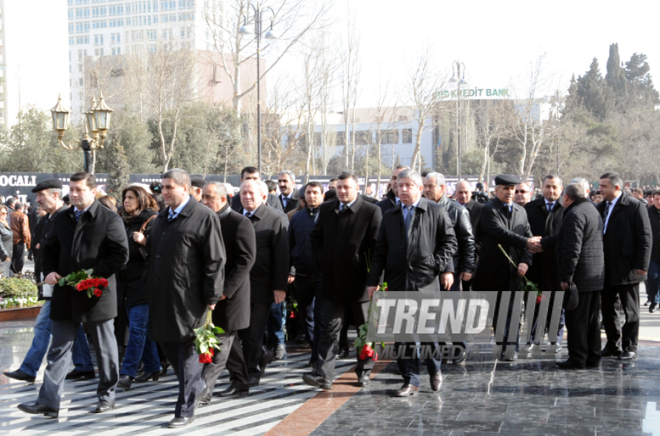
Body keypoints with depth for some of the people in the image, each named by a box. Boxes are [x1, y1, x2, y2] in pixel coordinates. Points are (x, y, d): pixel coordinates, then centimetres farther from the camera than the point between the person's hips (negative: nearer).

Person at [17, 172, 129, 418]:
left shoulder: (109, 220, -8)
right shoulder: (62, 219, 10)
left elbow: (120, 255, -12)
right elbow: (50, 249, 19)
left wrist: (94, 274, -19)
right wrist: (49, 271, 0)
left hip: (97, 294, -5)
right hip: (65, 296, 5)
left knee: (104, 348, 9)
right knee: (58, 350, 4)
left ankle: (107, 395, 23)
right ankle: (49, 401, 5)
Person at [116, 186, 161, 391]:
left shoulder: (151, 221, -6)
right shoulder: (122, 221, 14)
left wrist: (144, 241, -26)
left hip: (143, 282, -7)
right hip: (125, 282, 7)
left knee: (137, 327, -9)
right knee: (141, 327, 13)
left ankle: (127, 373, -10)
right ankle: (152, 368, 22)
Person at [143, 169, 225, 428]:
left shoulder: (204, 217, -9)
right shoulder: (162, 218, 15)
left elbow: (215, 261, -11)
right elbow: (151, 252, 24)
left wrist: (211, 297, -13)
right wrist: (148, 282, 16)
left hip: (187, 298, -8)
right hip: (161, 297, 8)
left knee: (186, 350, -2)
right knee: (167, 343, 14)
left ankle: (185, 410, 8)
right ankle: (197, 386, 36)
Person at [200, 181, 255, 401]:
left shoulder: (241, 223, -12)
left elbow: (246, 259, -16)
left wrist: (225, 289, -20)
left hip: (230, 294, -7)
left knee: (220, 342, -5)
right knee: (228, 341, 16)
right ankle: (241, 383, 27)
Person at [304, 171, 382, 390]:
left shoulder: (371, 212, -7)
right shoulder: (326, 209, 8)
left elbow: (377, 247, -7)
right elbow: (316, 237, 20)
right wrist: (323, 260, 8)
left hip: (360, 281, -3)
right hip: (332, 281, 3)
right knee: (329, 329, -2)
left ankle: (364, 370, 26)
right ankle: (323, 375, -5)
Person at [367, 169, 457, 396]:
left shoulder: (436, 211, 4)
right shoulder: (390, 216, 15)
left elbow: (450, 241, 4)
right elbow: (381, 250, 14)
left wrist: (440, 265, -10)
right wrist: (373, 280, 8)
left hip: (426, 281, -3)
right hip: (398, 283, 4)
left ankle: (434, 370, 25)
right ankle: (410, 381, 10)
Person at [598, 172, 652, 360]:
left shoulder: (635, 207, -9)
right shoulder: (601, 207, 10)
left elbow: (645, 237, -11)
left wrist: (642, 265, -15)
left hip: (626, 268, -6)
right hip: (606, 270, 6)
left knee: (630, 310, 4)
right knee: (608, 309, 12)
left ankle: (630, 347, 13)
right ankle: (613, 345, 24)